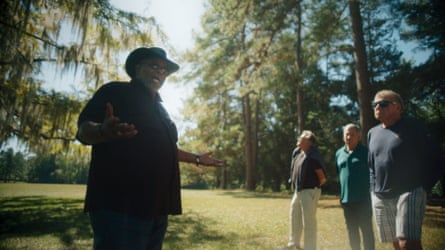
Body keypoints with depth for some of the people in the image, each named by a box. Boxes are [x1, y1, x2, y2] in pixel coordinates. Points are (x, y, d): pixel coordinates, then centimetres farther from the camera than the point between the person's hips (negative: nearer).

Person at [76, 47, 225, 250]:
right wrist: (104, 131, -33)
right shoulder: (116, 92, 1)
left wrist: (197, 159, 32)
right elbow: (83, 130, -10)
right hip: (120, 205, -8)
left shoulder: (159, 109, 23)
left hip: (155, 206, 8)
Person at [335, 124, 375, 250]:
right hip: (346, 199, 5)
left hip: (363, 199, -5)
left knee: (366, 229, 3)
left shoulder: (365, 152, -6)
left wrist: (372, 194, -7)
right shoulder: (339, 153, 9)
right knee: (352, 230, 15)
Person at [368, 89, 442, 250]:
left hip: (410, 192, -5)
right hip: (381, 197, 5)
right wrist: (374, 189, 12)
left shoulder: (412, 126, -2)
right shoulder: (372, 133, 13)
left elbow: (431, 156, -2)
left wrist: (425, 185, -7)